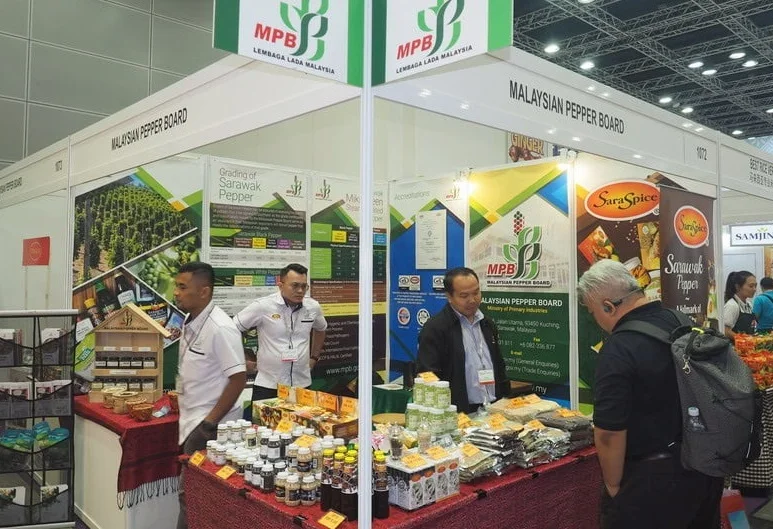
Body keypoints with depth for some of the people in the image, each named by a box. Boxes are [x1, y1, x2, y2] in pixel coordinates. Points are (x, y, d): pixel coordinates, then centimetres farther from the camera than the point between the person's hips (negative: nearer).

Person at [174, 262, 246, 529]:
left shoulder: (219, 327, -21)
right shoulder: (191, 323, 6)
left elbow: (238, 379, -22)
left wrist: (210, 422, -19)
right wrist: (185, 413, 15)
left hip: (209, 426, -8)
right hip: (192, 422, 9)